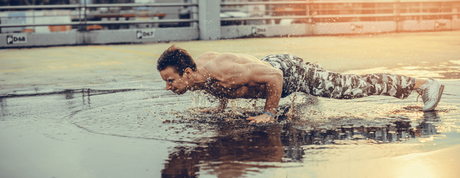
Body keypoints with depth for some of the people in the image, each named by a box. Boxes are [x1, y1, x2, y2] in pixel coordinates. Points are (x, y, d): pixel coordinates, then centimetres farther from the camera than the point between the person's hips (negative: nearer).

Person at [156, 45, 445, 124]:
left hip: (289, 72, -8)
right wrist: (221, 104, 12)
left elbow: (273, 76, -34)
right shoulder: (199, 66, -8)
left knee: (353, 87, -1)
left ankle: (423, 83, 10)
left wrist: (269, 113, -27)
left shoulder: (222, 72, -35)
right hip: (271, 63, 8)